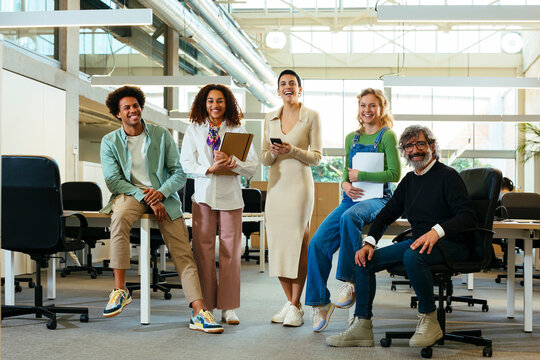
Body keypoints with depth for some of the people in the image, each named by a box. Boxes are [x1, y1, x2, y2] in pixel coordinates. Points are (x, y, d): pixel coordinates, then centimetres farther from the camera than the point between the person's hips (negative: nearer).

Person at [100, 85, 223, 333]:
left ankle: (199, 313, -19)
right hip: (130, 193, -1)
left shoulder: (162, 135, 8)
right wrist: (146, 198, -17)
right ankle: (120, 290, -30)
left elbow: (179, 173, 4)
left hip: (163, 195, 1)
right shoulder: (110, 142, 7)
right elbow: (113, 180, -3)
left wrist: (161, 193, -16)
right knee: (119, 218, -37)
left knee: (183, 253, -13)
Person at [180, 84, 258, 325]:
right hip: (204, 195, 0)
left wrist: (231, 162, -18)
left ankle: (229, 308, 7)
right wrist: (209, 169, -15)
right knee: (203, 251, -1)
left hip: (230, 196, 0)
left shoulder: (238, 130, 8)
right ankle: (204, 305, 7)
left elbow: (253, 167, 1)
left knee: (231, 252, 0)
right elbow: (186, 163, 1)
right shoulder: (194, 129, 10)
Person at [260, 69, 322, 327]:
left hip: (299, 183, -5)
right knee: (277, 243, 4)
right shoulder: (270, 119, 14)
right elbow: (264, 159, 13)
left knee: (298, 243, -6)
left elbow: (316, 157, -1)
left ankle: (296, 306, 1)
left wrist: (293, 150, -17)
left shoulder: (311, 117, 1)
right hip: (276, 185, 5)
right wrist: (273, 152, -9)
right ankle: (289, 302, 16)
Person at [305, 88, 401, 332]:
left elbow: (395, 174, -10)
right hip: (351, 199, 6)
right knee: (318, 243, -15)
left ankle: (351, 281, -27)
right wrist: (345, 184, -1)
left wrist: (361, 176, -12)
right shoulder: (352, 138, 16)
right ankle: (320, 302, -6)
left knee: (350, 217, -40)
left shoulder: (387, 136, -1)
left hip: (377, 198, -5)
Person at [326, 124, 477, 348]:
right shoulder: (409, 180, 16)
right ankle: (361, 327, -2)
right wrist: (369, 243, 2)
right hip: (418, 241, 8)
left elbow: (467, 217, -17)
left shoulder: (447, 176, -7)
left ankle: (429, 320, -21)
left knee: (412, 255, -38)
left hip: (449, 244, -7)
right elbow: (387, 214, 18)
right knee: (364, 260, -4)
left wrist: (437, 231, -33)